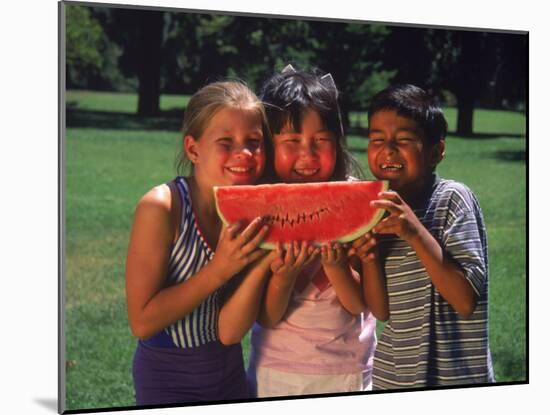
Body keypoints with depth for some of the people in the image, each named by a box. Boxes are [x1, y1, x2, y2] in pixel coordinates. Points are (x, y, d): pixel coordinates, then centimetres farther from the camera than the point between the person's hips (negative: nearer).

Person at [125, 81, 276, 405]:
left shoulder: (255, 211, -9)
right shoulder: (162, 208, -22)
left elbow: (229, 332, -14)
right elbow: (142, 321, -21)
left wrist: (264, 261, -27)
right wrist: (219, 271, -27)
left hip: (230, 375, 4)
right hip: (168, 382, -4)